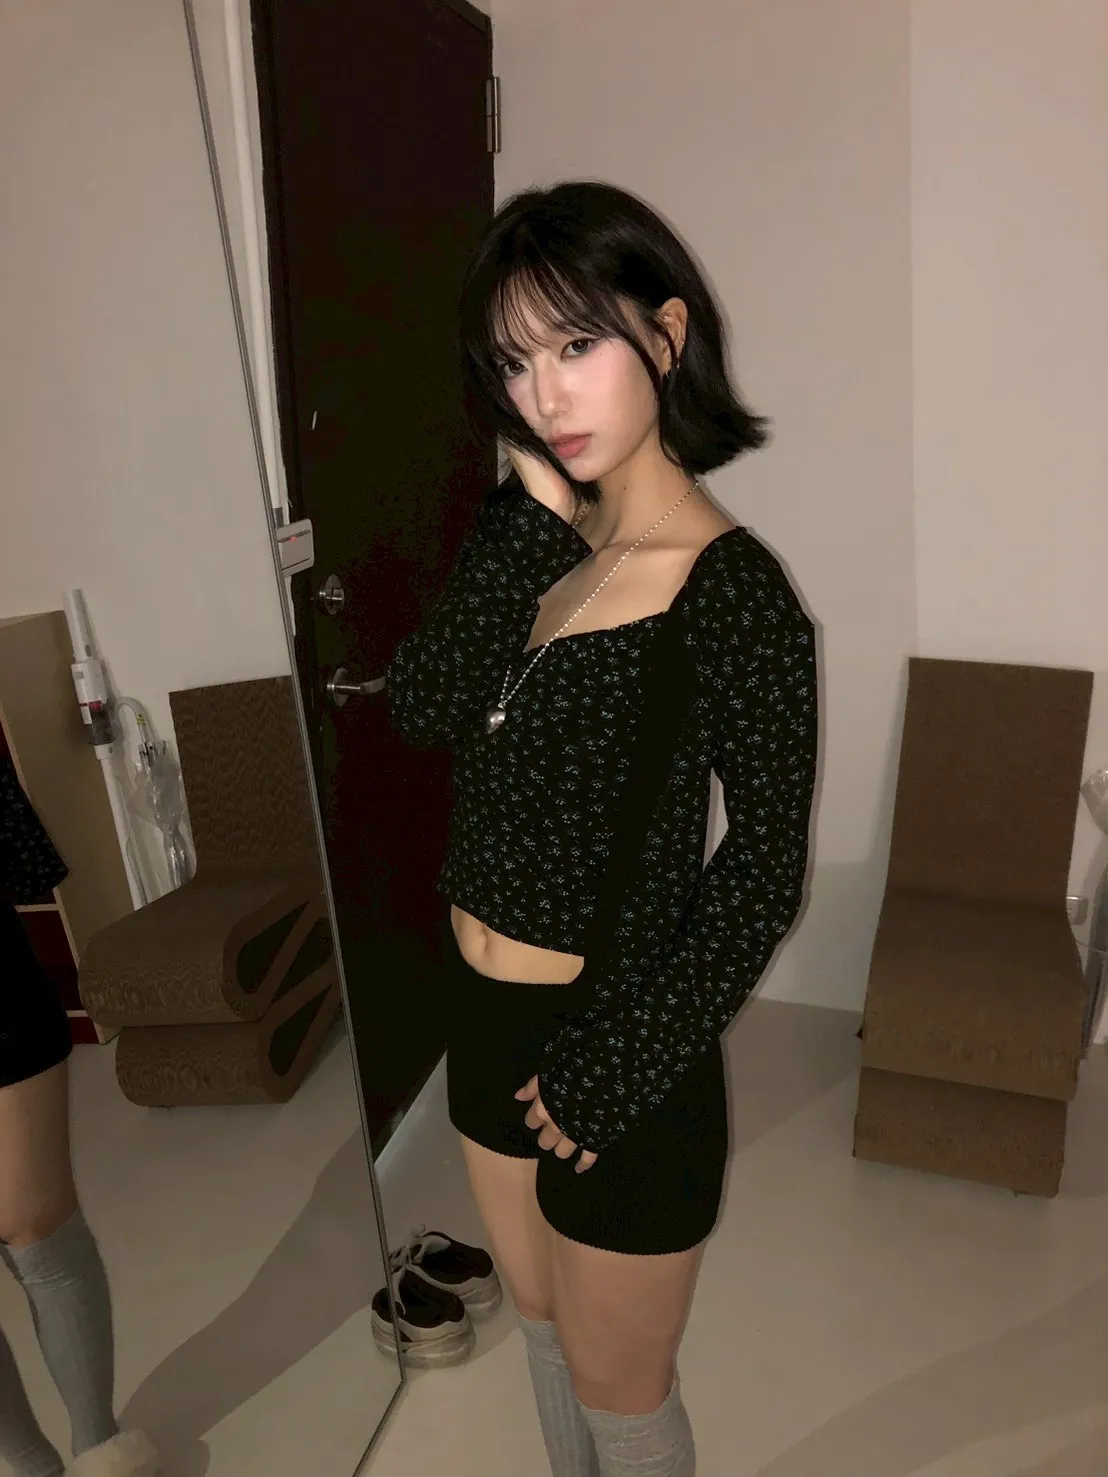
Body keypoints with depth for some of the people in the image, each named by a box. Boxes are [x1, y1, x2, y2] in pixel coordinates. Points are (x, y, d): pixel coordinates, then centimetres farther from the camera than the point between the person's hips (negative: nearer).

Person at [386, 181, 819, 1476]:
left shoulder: (729, 585, -18)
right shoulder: (539, 539, 1)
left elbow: (765, 865, -17)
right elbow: (424, 709, -13)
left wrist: (615, 1067, -15)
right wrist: (533, 515, -18)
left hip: (621, 1041, -6)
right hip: (485, 1015, 7)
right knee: (542, 1323, 29)